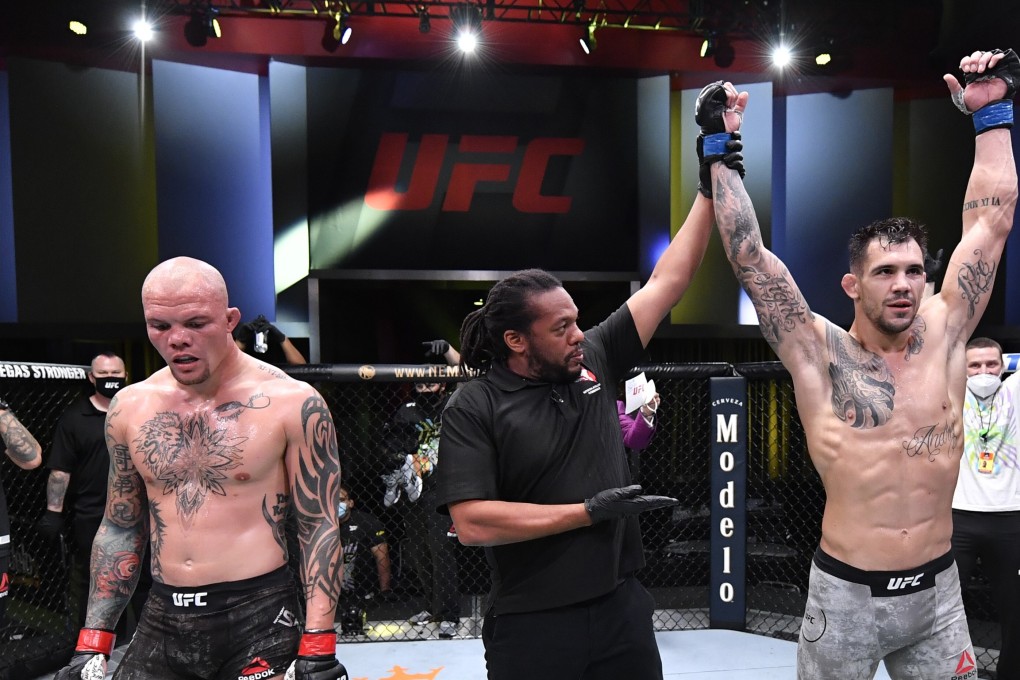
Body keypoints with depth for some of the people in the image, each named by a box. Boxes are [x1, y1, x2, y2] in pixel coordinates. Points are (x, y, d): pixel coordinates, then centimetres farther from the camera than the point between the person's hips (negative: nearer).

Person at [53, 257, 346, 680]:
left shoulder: (292, 404, -12)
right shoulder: (129, 408, 3)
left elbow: (319, 526, -9)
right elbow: (120, 529, 11)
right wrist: (92, 645, 10)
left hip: (259, 617, -4)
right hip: (162, 620, 4)